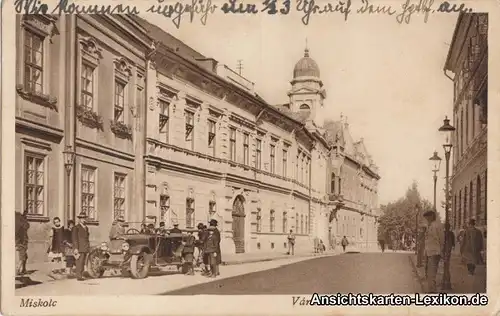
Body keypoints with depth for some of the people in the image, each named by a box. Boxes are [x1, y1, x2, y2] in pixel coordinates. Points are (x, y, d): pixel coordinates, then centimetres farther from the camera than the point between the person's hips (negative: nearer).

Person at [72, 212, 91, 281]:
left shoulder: (86, 228, 20)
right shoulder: (76, 228, -3)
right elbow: (74, 238, -9)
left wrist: (88, 248, 17)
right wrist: (76, 248, -15)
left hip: (85, 249, 7)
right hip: (79, 248, -7)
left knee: (83, 263, 6)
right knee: (79, 262, -10)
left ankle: (81, 275, 8)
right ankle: (79, 276, -8)